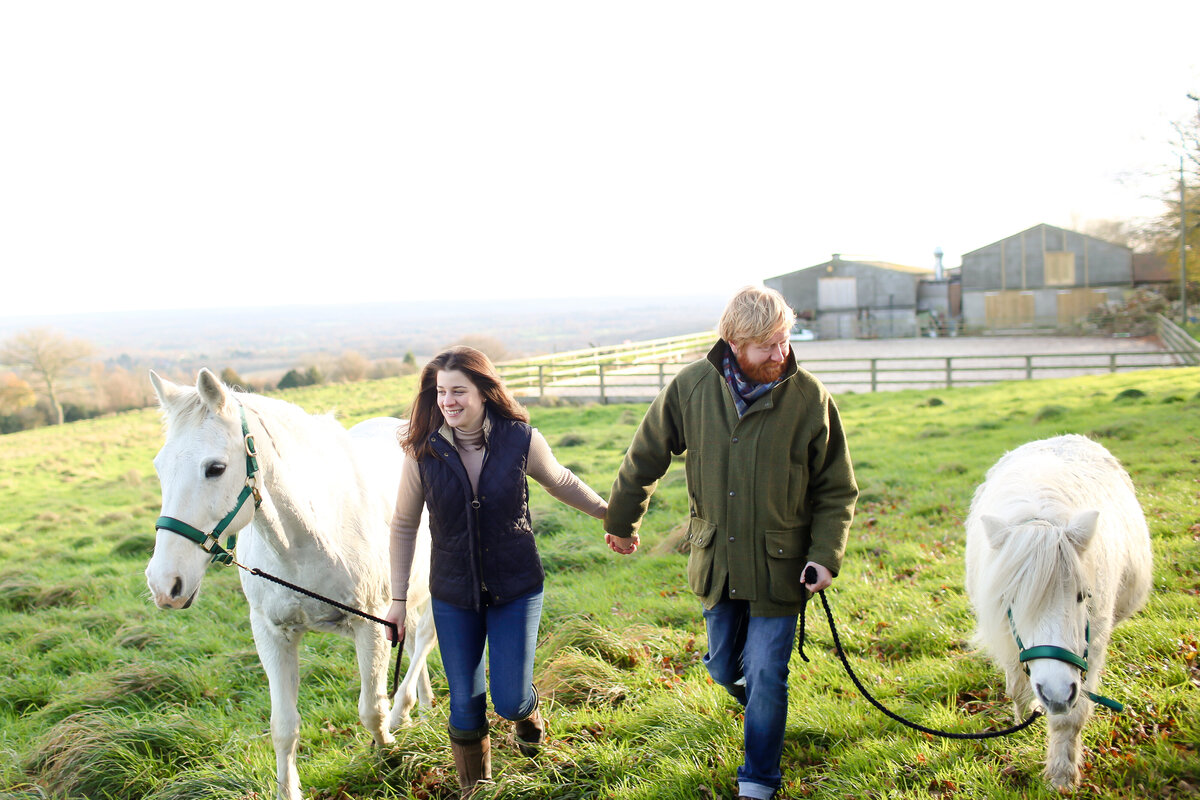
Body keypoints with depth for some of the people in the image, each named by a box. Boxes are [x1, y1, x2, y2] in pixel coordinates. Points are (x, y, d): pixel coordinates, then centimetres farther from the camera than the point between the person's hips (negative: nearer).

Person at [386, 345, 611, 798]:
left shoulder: (521, 440, -12)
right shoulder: (423, 451, -10)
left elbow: (561, 483, 8)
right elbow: (404, 526, 0)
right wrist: (398, 599, 0)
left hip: (516, 589, -1)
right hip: (452, 595, 1)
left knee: (509, 699, -3)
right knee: (465, 705, 5)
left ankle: (527, 713, 36)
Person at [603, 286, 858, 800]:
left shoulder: (810, 398, -12)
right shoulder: (693, 387, -8)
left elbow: (837, 491, -2)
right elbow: (646, 456, 7)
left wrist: (825, 555, -13)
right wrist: (621, 521, 17)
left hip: (778, 565, -2)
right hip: (715, 561, 3)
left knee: (766, 678, 1)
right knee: (724, 669, 16)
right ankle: (755, 701, 49)